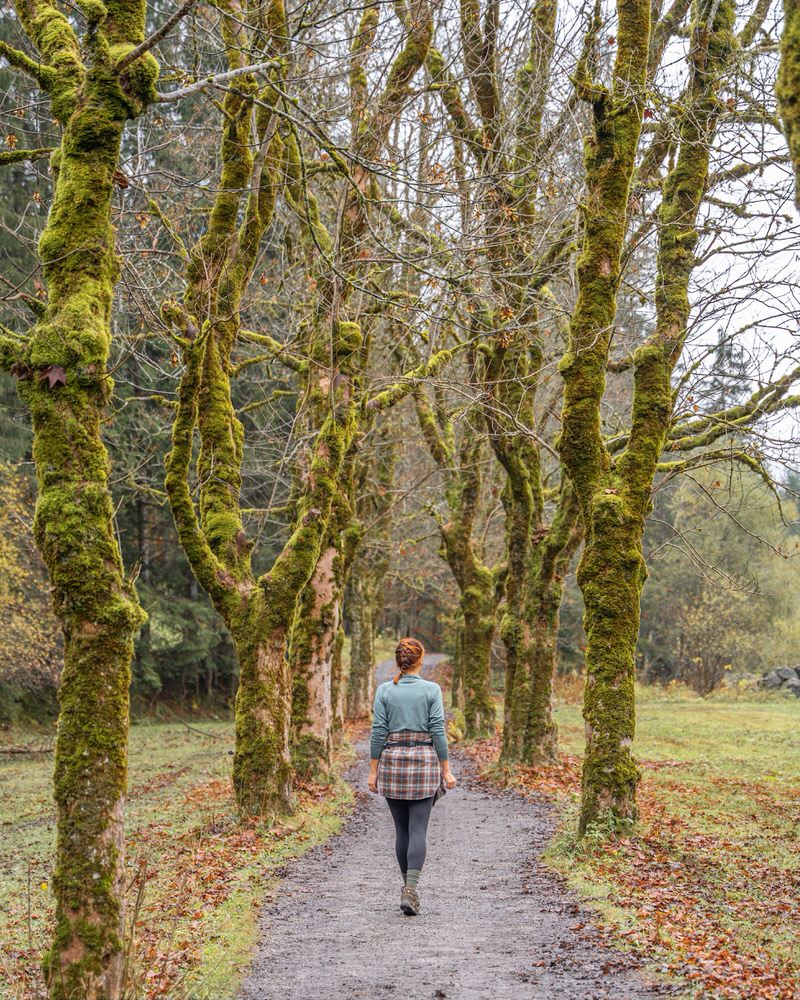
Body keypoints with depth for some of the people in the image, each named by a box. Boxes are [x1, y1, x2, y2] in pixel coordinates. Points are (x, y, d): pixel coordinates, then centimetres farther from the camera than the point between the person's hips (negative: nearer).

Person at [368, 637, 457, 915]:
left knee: (401, 829, 15)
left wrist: (373, 771, 3)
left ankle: (408, 886, 24)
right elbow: (438, 731, -6)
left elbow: (378, 732, -2)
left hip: (392, 760, 2)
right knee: (418, 830, -3)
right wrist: (446, 770, 0)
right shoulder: (431, 689, -4)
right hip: (424, 761, -2)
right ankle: (410, 891, -17)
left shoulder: (384, 690, -1)